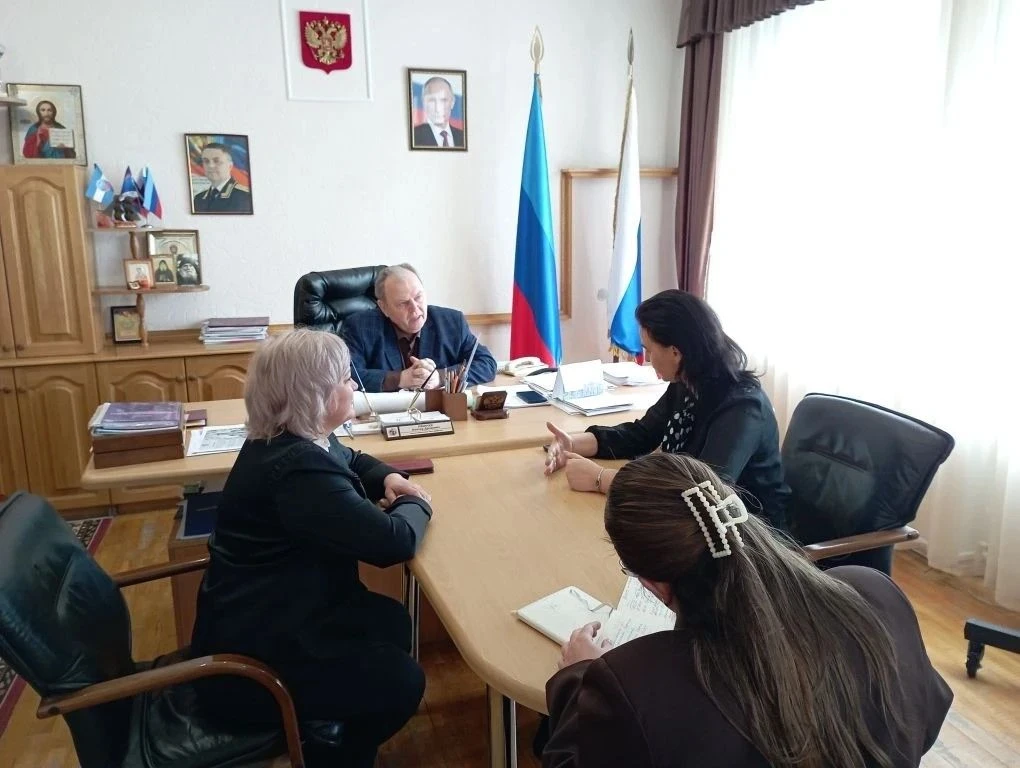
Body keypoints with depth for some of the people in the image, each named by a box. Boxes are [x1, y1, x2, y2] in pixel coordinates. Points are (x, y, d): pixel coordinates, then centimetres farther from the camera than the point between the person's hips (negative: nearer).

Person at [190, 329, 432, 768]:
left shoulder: (284, 441, 3)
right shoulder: (300, 469, -31)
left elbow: (351, 461, 23)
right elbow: (392, 542, -31)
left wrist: (387, 479, 1)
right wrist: (415, 504, -8)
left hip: (255, 618, 10)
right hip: (247, 659, -10)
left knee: (392, 622, 14)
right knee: (401, 681, -5)